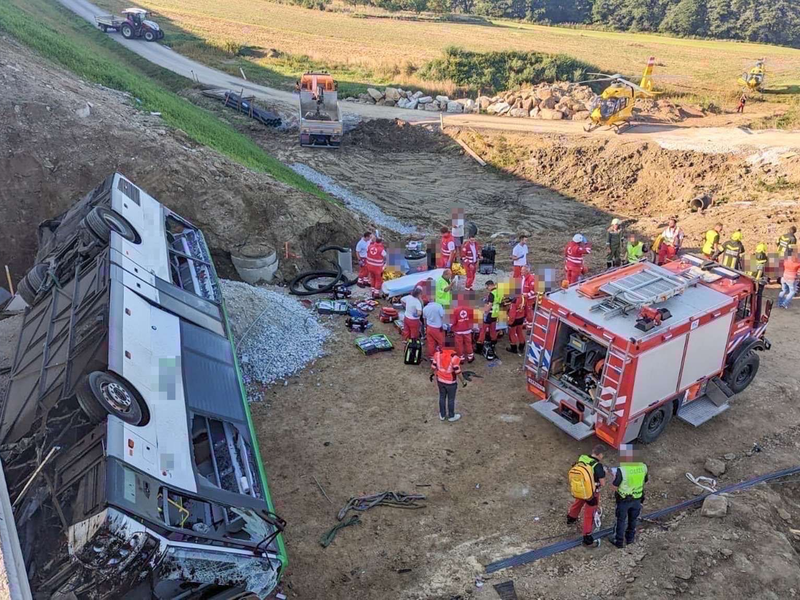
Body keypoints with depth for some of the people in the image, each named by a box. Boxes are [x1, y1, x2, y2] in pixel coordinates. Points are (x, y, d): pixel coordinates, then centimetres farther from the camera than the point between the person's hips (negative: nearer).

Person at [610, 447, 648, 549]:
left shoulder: (622, 470, -30)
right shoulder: (643, 467, -15)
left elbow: (614, 487, -20)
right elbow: (644, 482, 3)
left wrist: (614, 478, -2)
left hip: (624, 500, -4)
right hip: (637, 498, 4)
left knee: (621, 520, 16)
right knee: (633, 519, 25)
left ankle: (619, 542, 29)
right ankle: (630, 538, 42)